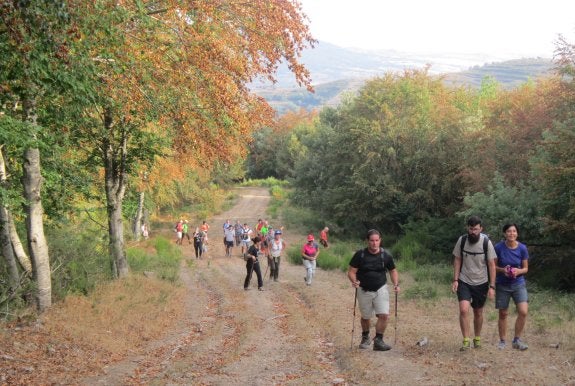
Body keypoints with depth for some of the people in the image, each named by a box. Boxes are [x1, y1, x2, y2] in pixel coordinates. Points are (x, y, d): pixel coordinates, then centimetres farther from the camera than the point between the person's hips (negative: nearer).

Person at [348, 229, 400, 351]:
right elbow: (351, 271, -8)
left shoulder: (386, 255, -4)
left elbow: (393, 271, 8)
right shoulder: (360, 255, -10)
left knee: (384, 315, -15)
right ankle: (365, 338, 38)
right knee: (365, 317, 13)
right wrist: (354, 281, -28)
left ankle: (378, 340, -2)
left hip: (381, 289, 1)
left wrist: (396, 284, -7)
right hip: (364, 290, 0)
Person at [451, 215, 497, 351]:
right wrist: (455, 280, -6)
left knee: (478, 313, 13)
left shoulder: (486, 242, -12)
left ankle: (477, 338, 34)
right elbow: (457, 260, 2)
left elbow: (491, 265, -8)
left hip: (481, 283, 0)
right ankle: (466, 340, -7)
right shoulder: (462, 240, -7)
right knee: (463, 310, -17)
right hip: (464, 282, 0)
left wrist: (492, 286, -11)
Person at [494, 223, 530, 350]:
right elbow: (493, 266, 0)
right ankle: (502, 341, 23)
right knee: (503, 314, 7)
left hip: (518, 284, 1)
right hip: (502, 285, -1)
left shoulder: (522, 248, -6)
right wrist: (503, 270, -20)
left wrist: (518, 271, -19)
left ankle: (517, 340, 3)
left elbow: (525, 268, 2)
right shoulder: (498, 247, -10)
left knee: (523, 312, -14)